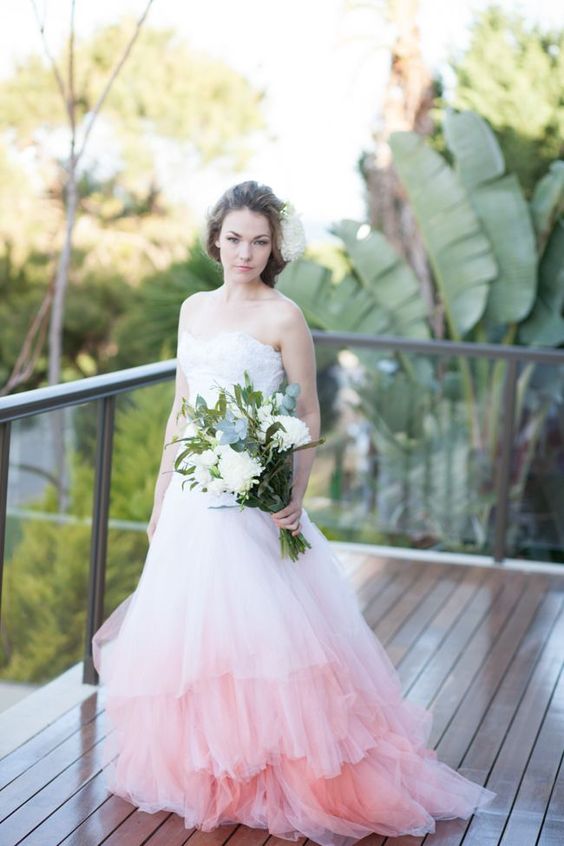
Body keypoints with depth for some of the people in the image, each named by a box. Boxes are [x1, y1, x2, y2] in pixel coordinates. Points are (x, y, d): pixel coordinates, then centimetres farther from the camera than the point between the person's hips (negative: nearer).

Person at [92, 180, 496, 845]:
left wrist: (296, 496, -20)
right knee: (189, 634, 10)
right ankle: (204, 770, 24)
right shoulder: (194, 309, 12)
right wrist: (160, 497, 16)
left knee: (261, 634, -8)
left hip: (254, 501, -6)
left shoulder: (283, 317, -6)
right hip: (192, 499, 6)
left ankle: (286, 776, 5)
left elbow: (308, 415, -7)